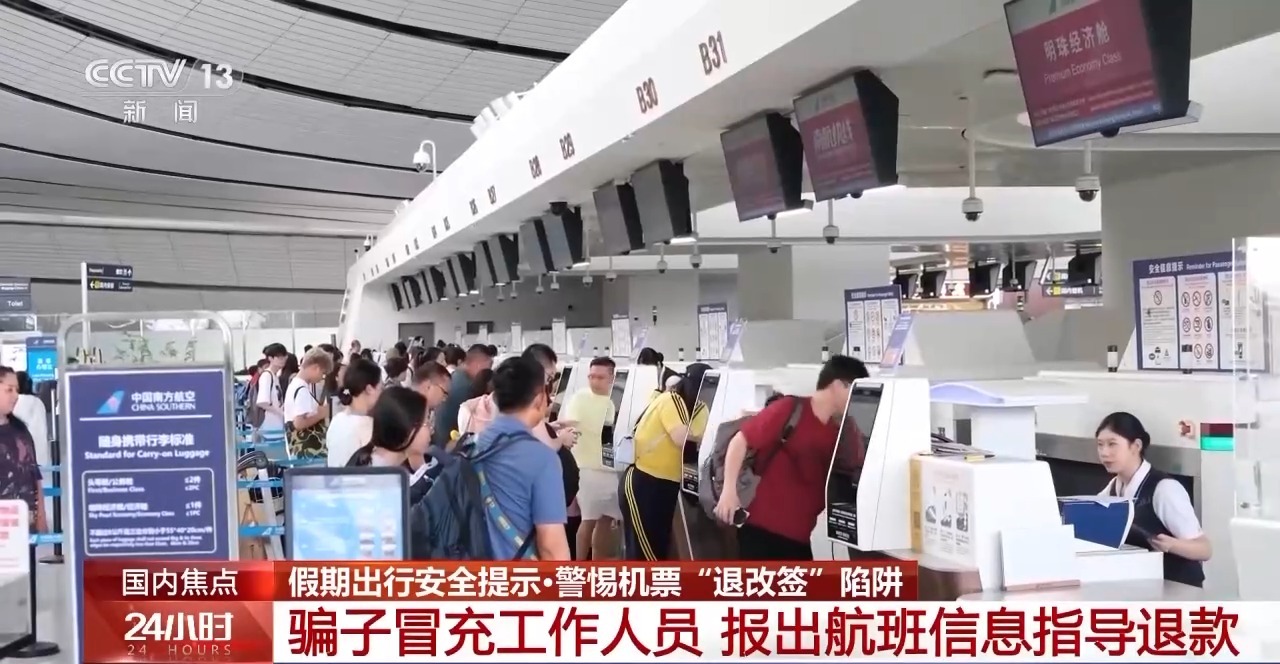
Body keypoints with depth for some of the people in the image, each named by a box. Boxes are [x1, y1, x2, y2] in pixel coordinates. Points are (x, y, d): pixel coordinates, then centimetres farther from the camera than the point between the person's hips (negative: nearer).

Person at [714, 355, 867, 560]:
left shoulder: (839, 434, 9)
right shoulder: (790, 409, -8)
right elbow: (740, 440, -9)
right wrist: (730, 489, -16)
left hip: (803, 535, 6)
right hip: (763, 527, -6)